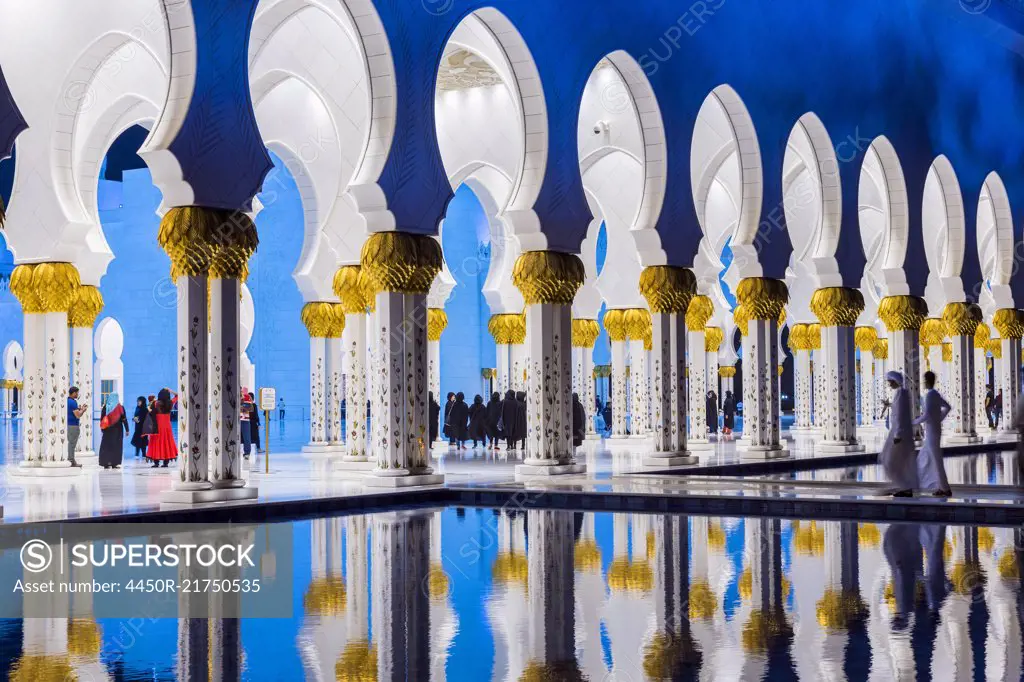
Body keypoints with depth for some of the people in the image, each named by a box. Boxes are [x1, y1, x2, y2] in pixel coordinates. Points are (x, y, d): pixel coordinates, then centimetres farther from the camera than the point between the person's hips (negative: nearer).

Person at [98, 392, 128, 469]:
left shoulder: (105, 407, -1)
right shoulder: (120, 408, -5)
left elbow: (101, 419, 2)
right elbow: (124, 419, -4)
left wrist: (102, 428, 11)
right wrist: (127, 429, 2)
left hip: (107, 429, 2)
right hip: (117, 430, -2)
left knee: (106, 446, 7)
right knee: (116, 446, 3)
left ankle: (106, 463, 3)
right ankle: (114, 463, -1)